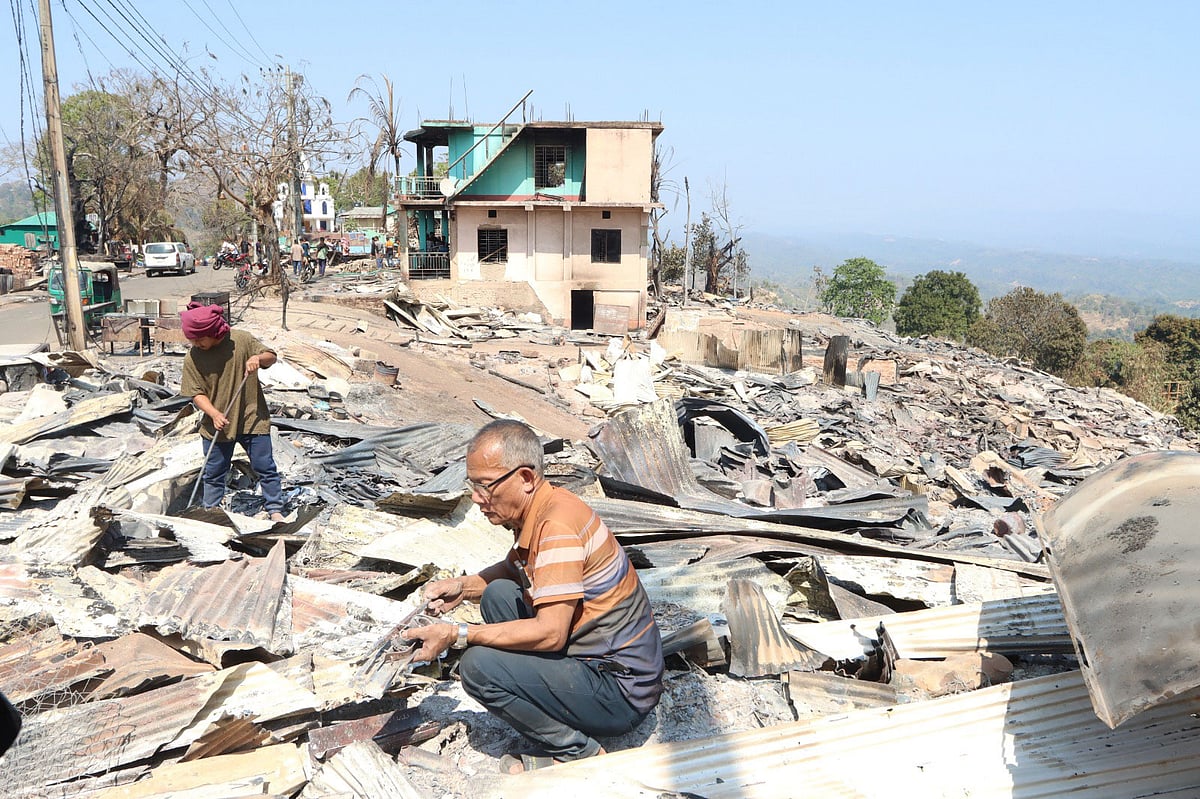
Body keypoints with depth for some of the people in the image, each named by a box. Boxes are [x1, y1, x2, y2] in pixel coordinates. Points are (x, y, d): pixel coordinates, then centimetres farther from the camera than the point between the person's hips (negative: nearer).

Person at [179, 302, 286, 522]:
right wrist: (214, 414, -22)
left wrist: (259, 358, -22)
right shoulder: (192, 358, -5)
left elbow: (271, 357, 1)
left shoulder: (241, 340, -8)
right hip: (217, 424, 2)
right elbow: (196, 393, -6)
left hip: (252, 419, -1)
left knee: (265, 467, 5)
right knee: (213, 473, 12)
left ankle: (275, 510, 18)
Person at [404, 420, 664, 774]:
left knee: (479, 665, -18)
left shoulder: (557, 524, -25)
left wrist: (456, 635, -22)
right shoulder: (537, 510, 3)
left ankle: (578, 752, -3)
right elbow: (515, 569, 22)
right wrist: (463, 586, 3)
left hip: (622, 691, -10)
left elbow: (550, 633, -28)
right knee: (499, 595, 8)